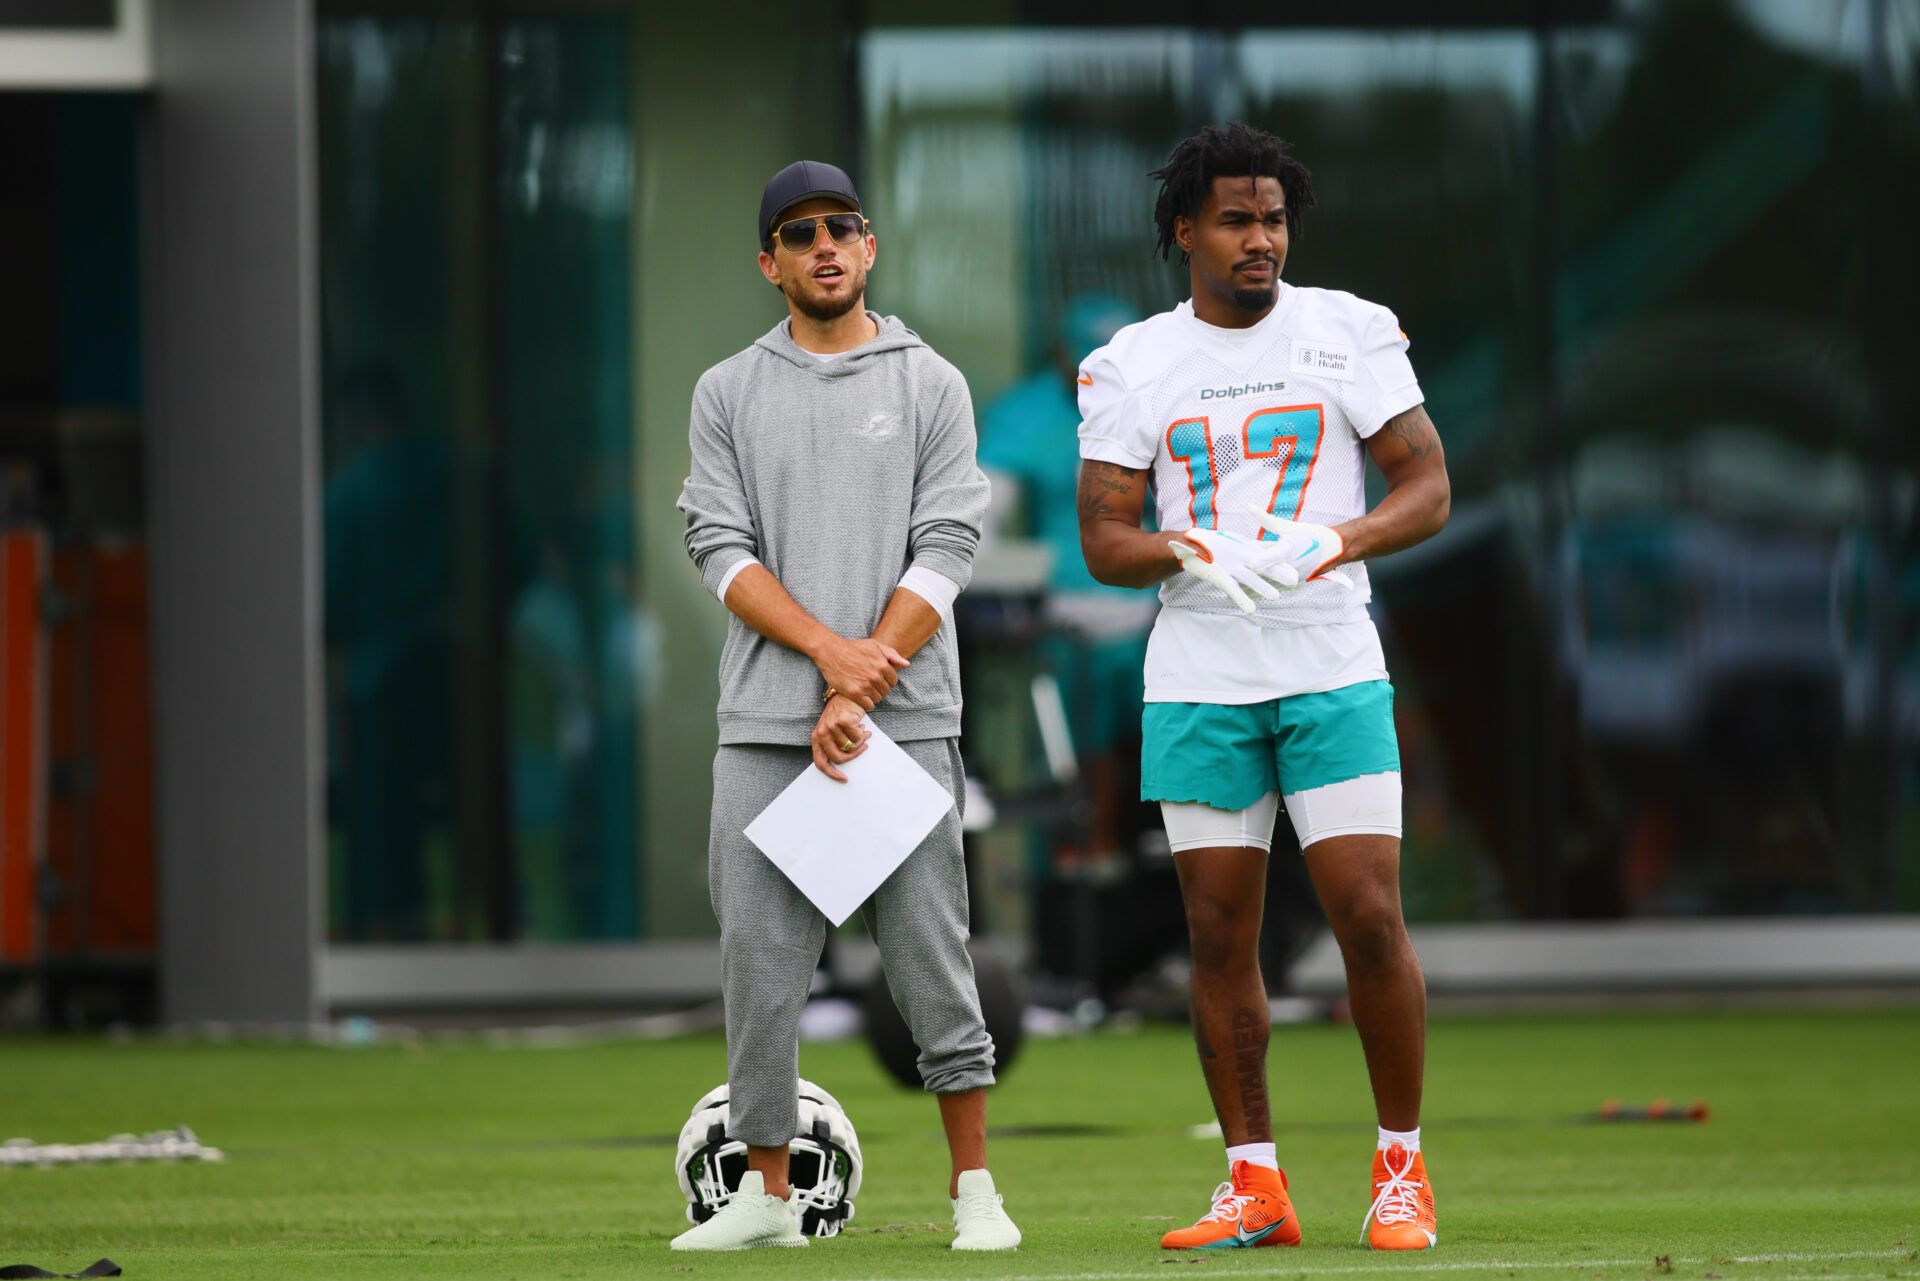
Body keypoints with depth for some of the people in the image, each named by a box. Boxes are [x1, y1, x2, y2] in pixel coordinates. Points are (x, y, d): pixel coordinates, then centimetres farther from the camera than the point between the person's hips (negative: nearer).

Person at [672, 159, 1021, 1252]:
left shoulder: (931, 385, 6)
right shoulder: (728, 394, 11)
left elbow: (944, 552, -2)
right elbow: (724, 550, 2)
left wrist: (863, 692, -11)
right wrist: (831, 650, -14)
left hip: (904, 721, -2)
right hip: (765, 725, 2)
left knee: (933, 955, -3)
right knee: (759, 958, 0)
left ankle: (975, 1189, 3)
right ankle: (767, 1193, 8)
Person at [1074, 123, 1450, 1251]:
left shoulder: (1352, 333, 2)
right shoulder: (1130, 365, 6)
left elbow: (1427, 487, -1)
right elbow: (1104, 538, 3)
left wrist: (1329, 543, -19)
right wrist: (1191, 554, -18)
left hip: (1333, 670, -2)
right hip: (1197, 682, 2)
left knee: (1371, 919, -9)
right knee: (1221, 936, 2)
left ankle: (1403, 1169, 4)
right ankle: (1255, 1184, 9)